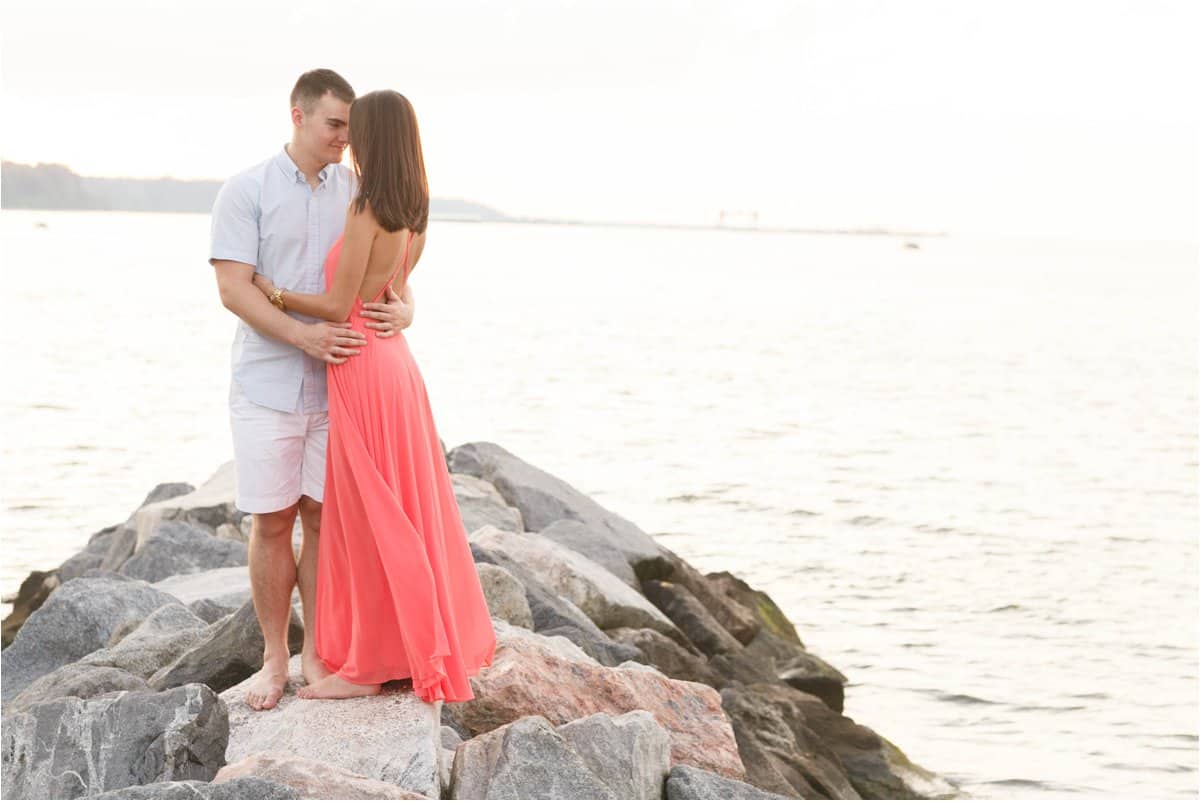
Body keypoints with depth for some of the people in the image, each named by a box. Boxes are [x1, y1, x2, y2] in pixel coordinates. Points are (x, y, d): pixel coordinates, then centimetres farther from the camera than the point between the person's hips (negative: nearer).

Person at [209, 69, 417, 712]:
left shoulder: (357, 192, 7)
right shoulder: (246, 192, -4)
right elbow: (232, 288, -12)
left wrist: (403, 309, -14)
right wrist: (305, 335, -24)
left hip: (339, 385, 3)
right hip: (268, 386, -3)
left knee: (324, 518, 5)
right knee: (272, 522, 2)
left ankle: (317, 652, 15)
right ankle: (274, 657, 13)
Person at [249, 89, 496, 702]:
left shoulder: (366, 210, -17)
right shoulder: (413, 215, 8)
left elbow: (338, 306, -17)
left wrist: (268, 290, -6)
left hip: (364, 372, -8)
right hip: (395, 361, 8)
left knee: (367, 522, 0)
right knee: (403, 518, 16)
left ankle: (367, 666, 8)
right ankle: (422, 645, 24)